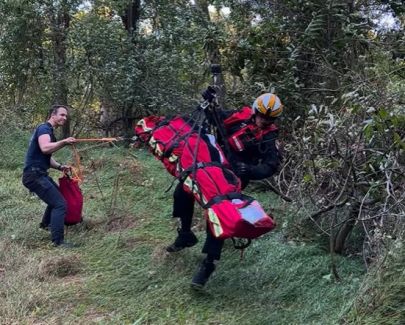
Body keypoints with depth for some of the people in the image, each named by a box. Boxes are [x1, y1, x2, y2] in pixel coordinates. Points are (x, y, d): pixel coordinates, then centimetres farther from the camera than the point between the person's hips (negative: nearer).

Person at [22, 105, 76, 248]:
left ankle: (46, 224, 47)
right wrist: (64, 142, -39)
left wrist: (59, 166, 7)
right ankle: (58, 241, -12)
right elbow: (45, 148, -33)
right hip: (34, 175, -11)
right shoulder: (44, 128, -12)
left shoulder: (48, 131, 19)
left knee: (56, 196, 29)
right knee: (60, 203, -14)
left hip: (39, 174, 11)